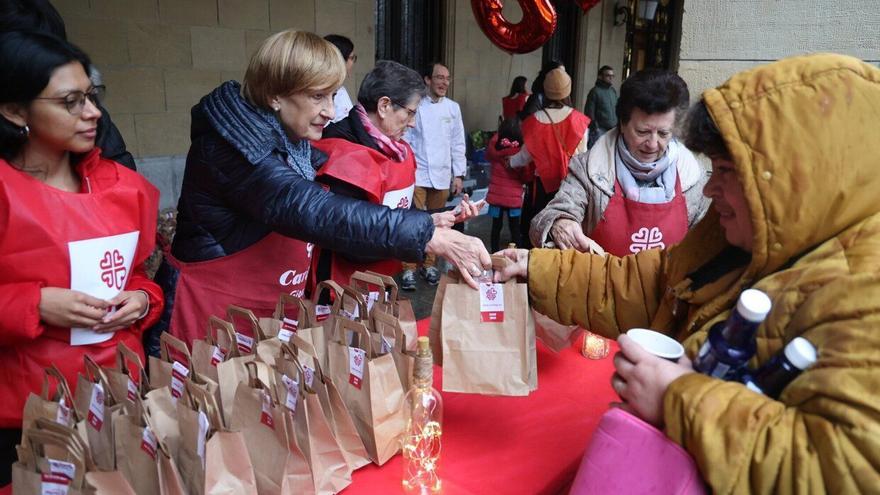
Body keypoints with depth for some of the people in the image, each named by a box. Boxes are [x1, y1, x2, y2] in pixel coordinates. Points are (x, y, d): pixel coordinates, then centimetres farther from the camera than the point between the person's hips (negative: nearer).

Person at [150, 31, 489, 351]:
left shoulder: (289, 141, 2)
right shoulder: (234, 147, -25)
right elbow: (314, 212, -36)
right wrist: (430, 237, -38)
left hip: (265, 320, 8)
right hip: (211, 322, -8)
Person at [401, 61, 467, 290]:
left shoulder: (453, 108, 7)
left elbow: (458, 143, 10)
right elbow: (405, 141, -3)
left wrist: (459, 175, 7)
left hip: (442, 176, 4)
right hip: (417, 175, -3)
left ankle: (429, 264, 25)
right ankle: (409, 269, 5)